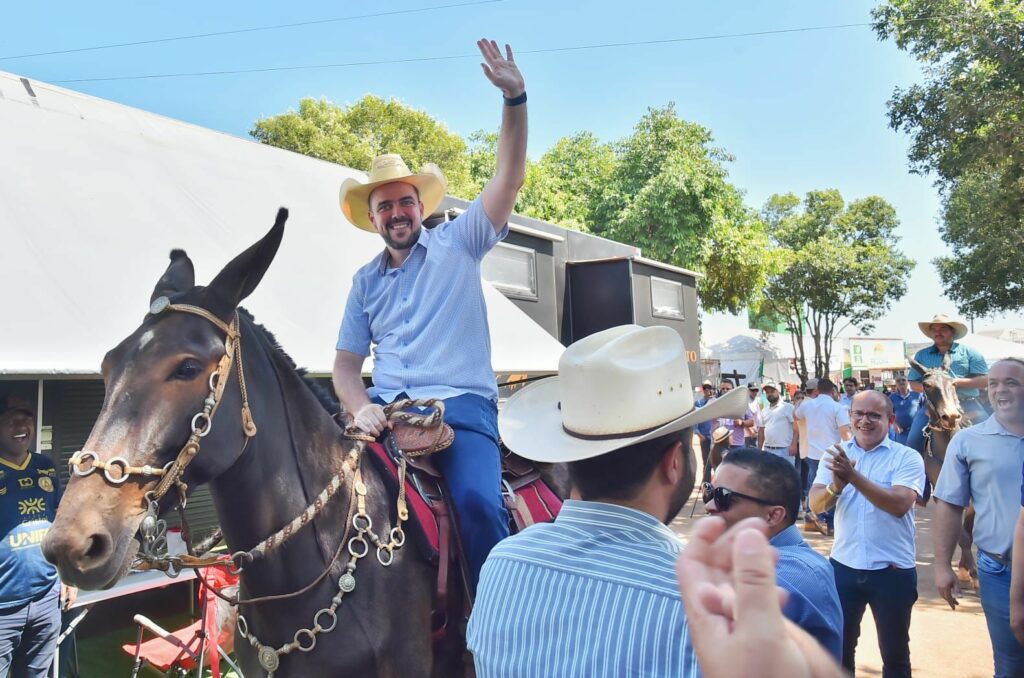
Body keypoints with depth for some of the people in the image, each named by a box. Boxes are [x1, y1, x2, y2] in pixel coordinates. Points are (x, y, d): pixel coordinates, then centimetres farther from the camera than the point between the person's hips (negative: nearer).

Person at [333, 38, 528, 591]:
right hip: (387, 410, 4)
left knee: (477, 500, -29)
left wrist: (514, 98, -14)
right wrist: (360, 408, -8)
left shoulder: (456, 244, 10)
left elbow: (509, 178, -2)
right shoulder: (365, 281, 19)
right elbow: (346, 362, 14)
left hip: (462, 405, -3)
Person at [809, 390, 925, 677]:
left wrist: (854, 476, -34)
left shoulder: (908, 457, -8)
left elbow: (900, 505, -23)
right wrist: (835, 486, -31)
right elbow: (815, 504, -9)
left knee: (895, 651, 14)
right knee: (839, 646, 16)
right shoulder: (836, 454, 0)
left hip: (893, 570, -2)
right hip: (843, 565, 2)